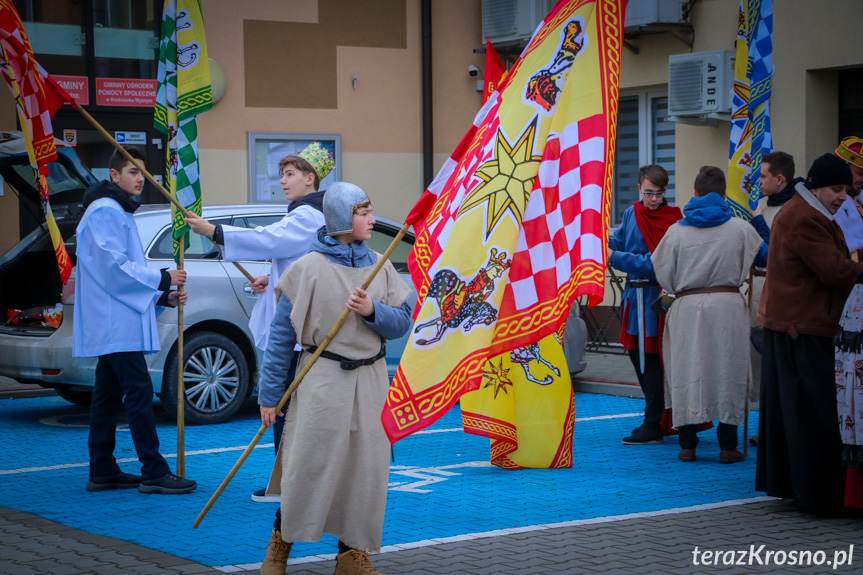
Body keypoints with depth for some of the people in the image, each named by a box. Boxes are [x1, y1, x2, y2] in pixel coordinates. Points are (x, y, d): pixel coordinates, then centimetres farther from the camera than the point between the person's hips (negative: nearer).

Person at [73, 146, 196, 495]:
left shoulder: (119, 212, 23)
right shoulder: (106, 211, -10)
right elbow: (114, 265, -19)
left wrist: (162, 297, 12)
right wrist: (162, 279, -13)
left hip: (114, 324, 11)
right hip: (116, 324, -11)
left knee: (108, 396, 10)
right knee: (139, 393, -12)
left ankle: (102, 472, 14)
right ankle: (154, 473, -12)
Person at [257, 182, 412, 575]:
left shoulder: (380, 266, 7)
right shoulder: (309, 268, -5)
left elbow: (402, 322, 7)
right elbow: (281, 333, -3)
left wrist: (372, 311, -14)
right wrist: (269, 393, -4)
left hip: (370, 380, 4)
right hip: (322, 380, -4)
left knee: (365, 466, 5)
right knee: (309, 462, -2)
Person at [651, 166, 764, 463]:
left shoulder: (676, 230, -1)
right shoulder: (741, 229, 0)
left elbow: (664, 274, 4)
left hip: (687, 306, 0)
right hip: (728, 305, 0)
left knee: (687, 372, 7)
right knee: (727, 370, 5)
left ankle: (687, 444, 8)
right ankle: (727, 446, 5)